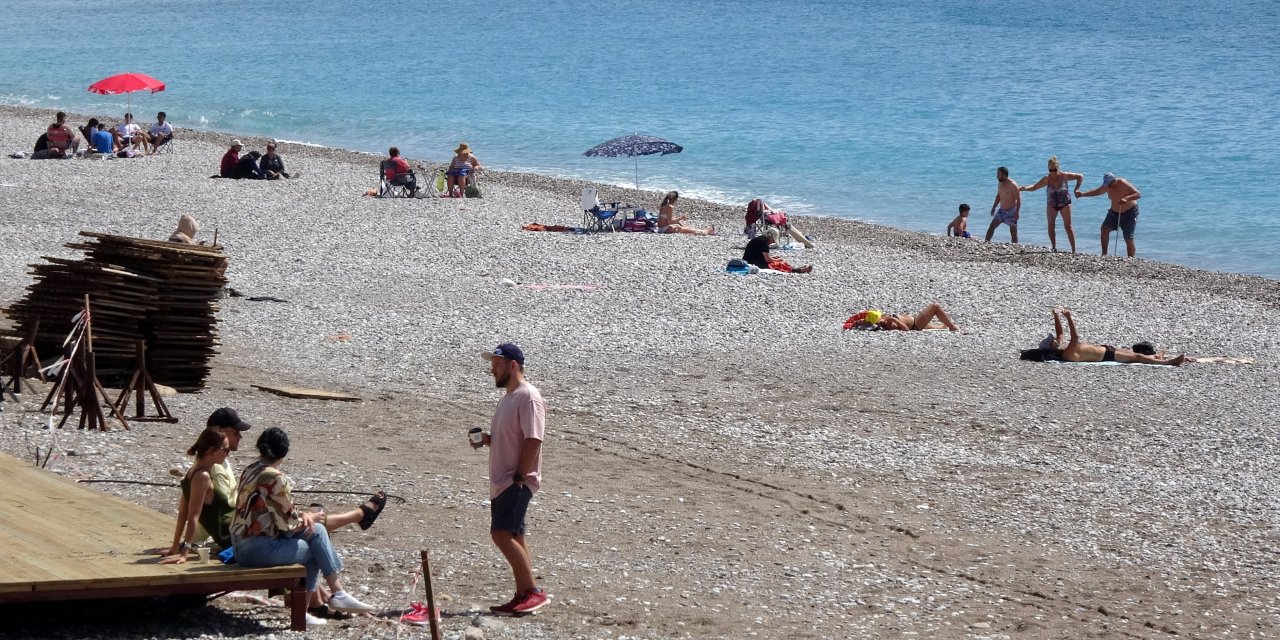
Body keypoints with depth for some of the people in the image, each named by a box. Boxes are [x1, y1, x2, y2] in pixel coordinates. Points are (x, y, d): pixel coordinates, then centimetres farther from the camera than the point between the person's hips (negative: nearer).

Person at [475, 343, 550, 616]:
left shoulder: (528, 397, -14)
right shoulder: (508, 397, 19)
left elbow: (533, 439, -20)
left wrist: (519, 476, -22)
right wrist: (487, 439, 7)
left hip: (517, 481, -11)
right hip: (502, 481, 11)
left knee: (502, 534, -19)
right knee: (513, 538, 9)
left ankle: (533, 591, -16)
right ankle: (524, 595, 12)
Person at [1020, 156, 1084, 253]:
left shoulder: (1064, 176, -16)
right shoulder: (1047, 179, -13)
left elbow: (1080, 176, -6)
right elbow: (1034, 187, -16)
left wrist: (1077, 189, -16)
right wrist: (1024, 188, -34)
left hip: (1065, 203, -2)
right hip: (1052, 204, 2)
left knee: (1068, 226, -3)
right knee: (1051, 225, -6)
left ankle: (1074, 250, 0)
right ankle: (1054, 247, 5)